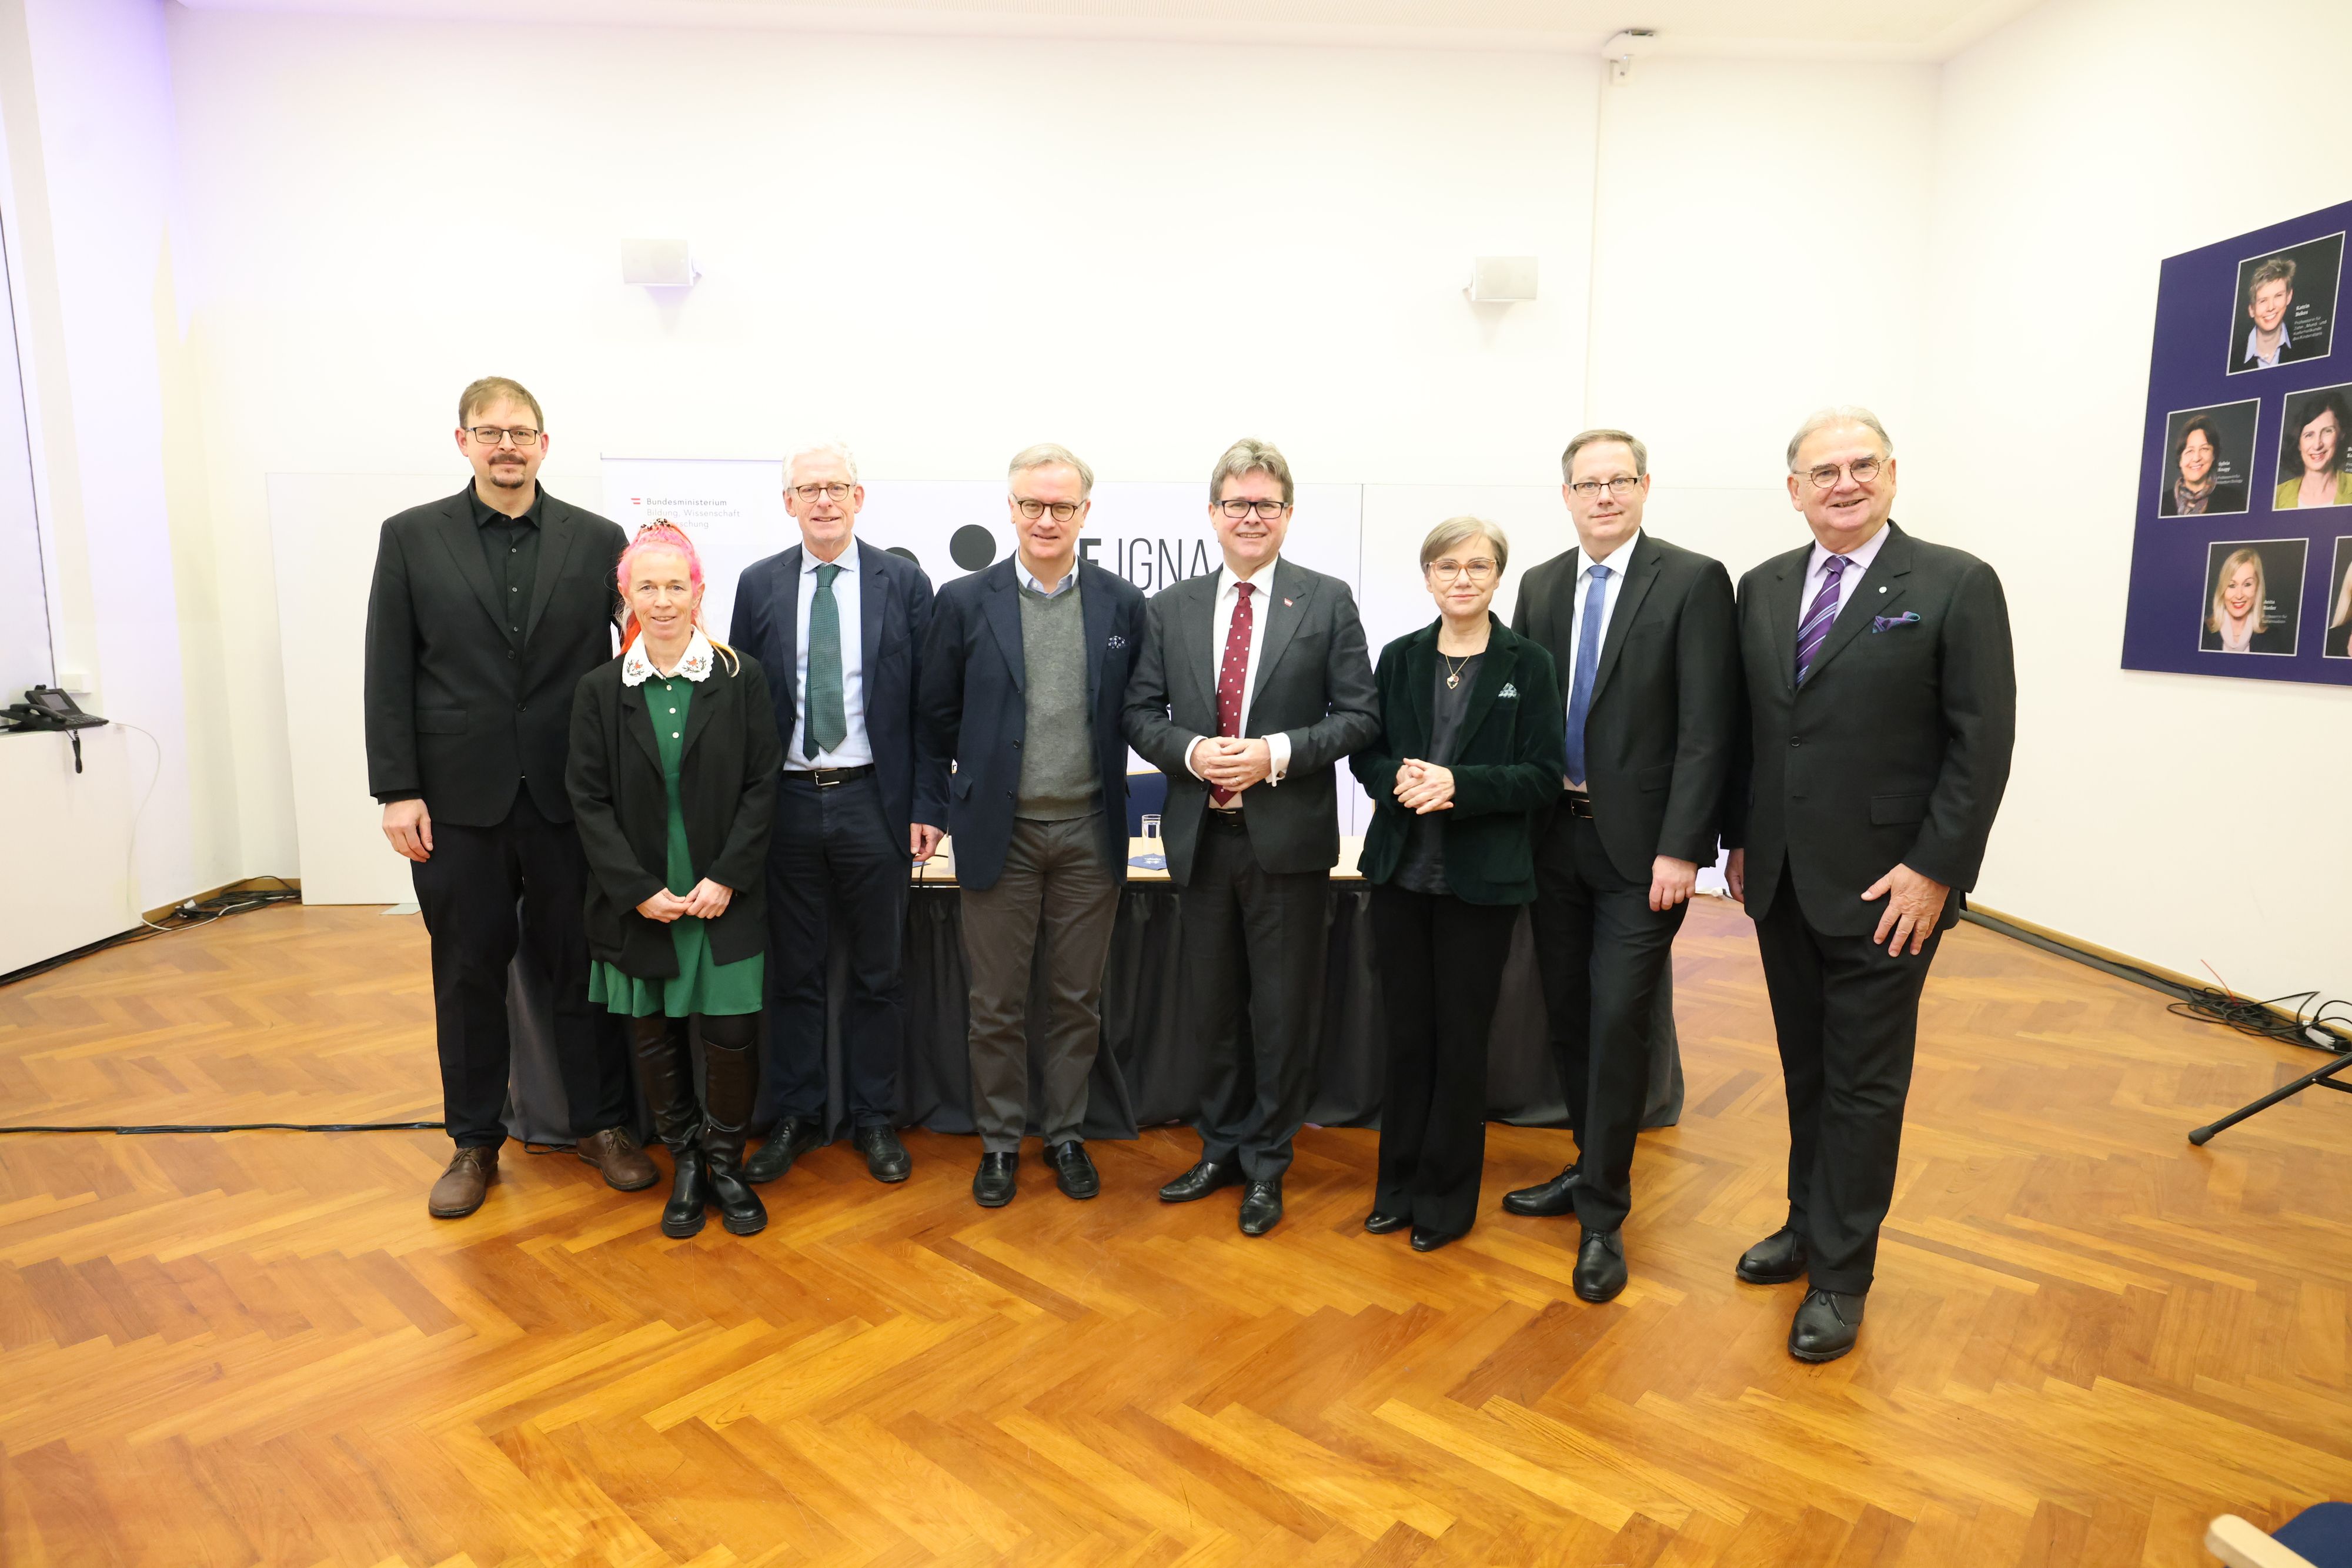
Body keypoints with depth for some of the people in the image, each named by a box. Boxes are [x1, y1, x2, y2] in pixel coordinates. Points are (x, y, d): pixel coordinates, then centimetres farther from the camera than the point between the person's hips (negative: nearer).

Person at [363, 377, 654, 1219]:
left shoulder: (597, 539, 3)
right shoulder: (411, 537, 4)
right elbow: (388, 676, 1)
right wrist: (396, 791, -5)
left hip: (569, 795, 0)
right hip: (458, 798, 0)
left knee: (584, 965, 8)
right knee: (468, 974, 11)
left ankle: (600, 1123, 25)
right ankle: (474, 1142, 26)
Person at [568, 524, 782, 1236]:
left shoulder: (739, 678, -2)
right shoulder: (600, 689, 2)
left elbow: (762, 784, -3)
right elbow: (590, 801, 0)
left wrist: (726, 878, -11)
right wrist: (639, 890, -9)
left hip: (726, 897, -1)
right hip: (638, 902, 2)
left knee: (731, 1033, 1)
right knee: (653, 1036, 10)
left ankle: (727, 1163, 23)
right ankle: (685, 1160, 30)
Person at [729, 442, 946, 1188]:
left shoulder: (903, 581, 1)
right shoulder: (759, 584, 6)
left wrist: (928, 805, -6)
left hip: (873, 802, -1)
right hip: (785, 800, 1)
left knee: (879, 972, 9)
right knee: (793, 972, 11)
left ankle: (874, 1118, 25)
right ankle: (797, 1115, 27)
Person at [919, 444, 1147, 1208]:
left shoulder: (1123, 604, 2)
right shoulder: (964, 601, -1)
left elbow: (1134, 711, 10)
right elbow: (938, 715, 7)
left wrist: (1099, 776, 6)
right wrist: (993, 773, 8)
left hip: (1090, 832, 1)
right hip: (1000, 831, -1)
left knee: (1078, 1001, 12)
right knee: (997, 1004, 8)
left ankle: (1065, 1134, 29)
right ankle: (999, 1141, 26)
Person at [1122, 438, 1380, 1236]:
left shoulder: (1328, 602, 0)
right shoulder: (1170, 607, 8)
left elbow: (1359, 715, -3)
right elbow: (1141, 714, 7)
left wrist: (1279, 754, -16)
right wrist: (1191, 751, -12)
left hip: (1289, 837, -2)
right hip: (1201, 836, 3)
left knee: (1284, 1009, 7)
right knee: (1213, 1005, 14)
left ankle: (1267, 1163, 24)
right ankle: (1222, 1147, 32)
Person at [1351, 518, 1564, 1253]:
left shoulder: (1528, 664, -2)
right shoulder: (1398, 658, 7)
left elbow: (1543, 777, -6)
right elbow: (1365, 754, 7)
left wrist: (1458, 785, -20)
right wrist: (1398, 778, -15)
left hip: (1481, 880, -2)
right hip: (1400, 870, 3)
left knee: (1461, 1040, 8)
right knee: (1407, 1033, 11)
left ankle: (1447, 1193, 24)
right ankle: (1400, 1182, 27)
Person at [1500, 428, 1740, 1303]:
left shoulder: (1692, 582, -7)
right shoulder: (1540, 588, 9)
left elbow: (1706, 728, -11)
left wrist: (1681, 849, -16)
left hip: (1640, 844, -5)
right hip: (1557, 837, 5)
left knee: (1619, 1024, -3)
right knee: (1568, 1016, 14)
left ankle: (1604, 1216, 12)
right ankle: (1592, 1168, 33)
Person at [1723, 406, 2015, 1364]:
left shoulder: (1956, 586, -7)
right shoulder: (1762, 589, 7)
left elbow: (1983, 743, -10)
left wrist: (1934, 870, -14)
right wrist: (1739, 840, 8)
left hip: (1884, 890, -4)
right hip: (1781, 881, 5)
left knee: (1863, 1085, 6)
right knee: (1805, 1070, 17)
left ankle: (1840, 1275, 19)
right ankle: (1809, 1224, 34)